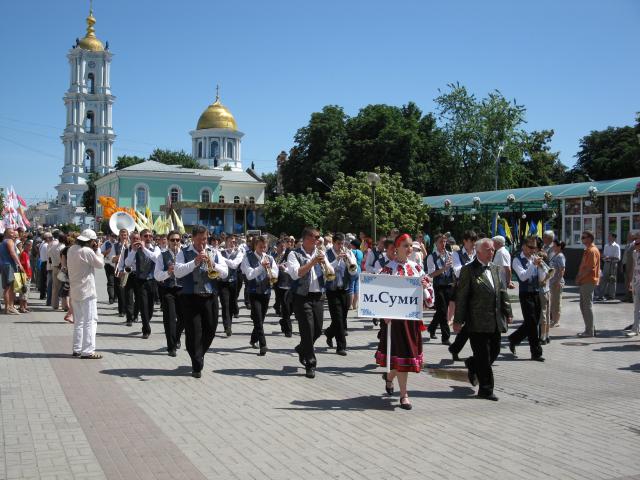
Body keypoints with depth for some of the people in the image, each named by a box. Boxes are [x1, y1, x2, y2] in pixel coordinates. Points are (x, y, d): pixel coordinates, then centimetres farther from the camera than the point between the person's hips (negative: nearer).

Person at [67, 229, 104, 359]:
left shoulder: (72, 249, 7)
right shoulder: (87, 251, -18)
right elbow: (100, 264, -8)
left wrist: (94, 250, 8)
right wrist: (97, 250, -1)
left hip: (75, 291, 9)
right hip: (87, 292, -9)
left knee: (78, 321, 16)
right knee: (90, 321, -5)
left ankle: (77, 349, 20)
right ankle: (87, 351, -7)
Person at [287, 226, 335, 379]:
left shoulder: (320, 254, 11)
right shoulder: (294, 255, -4)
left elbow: (331, 274, 5)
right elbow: (295, 274, -20)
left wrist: (324, 262, -14)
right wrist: (312, 262, -24)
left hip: (317, 297, 5)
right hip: (302, 297, -5)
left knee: (318, 330, 11)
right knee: (307, 330, -5)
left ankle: (302, 349, 38)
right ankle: (310, 364, 5)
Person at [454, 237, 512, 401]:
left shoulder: (495, 269, 14)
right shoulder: (468, 270, -8)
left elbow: (502, 292, 18)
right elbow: (461, 297, -10)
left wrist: (507, 313, 13)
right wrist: (458, 320, -12)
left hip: (495, 322, 7)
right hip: (478, 322, -7)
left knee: (494, 352, 13)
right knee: (483, 356, -1)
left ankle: (472, 365, 40)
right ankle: (486, 389, 10)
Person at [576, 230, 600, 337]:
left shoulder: (592, 251, -15)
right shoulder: (587, 250, 17)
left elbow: (589, 268, -21)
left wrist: (579, 278, -15)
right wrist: (579, 277, 9)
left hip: (589, 281, -10)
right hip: (585, 281, 10)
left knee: (587, 306, -5)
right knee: (583, 306, 14)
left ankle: (589, 331, 0)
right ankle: (590, 329, 20)